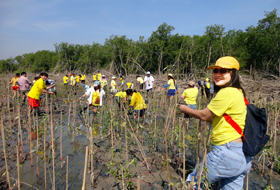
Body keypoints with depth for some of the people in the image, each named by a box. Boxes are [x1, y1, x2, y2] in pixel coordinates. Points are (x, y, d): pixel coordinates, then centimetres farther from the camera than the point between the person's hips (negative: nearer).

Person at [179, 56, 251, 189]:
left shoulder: (227, 92, -18)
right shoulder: (238, 92, 11)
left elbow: (205, 115, -11)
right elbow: (215, 118, 14)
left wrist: (186, 109, 5)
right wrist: (194, 113, 13)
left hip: (227, 153, -9)